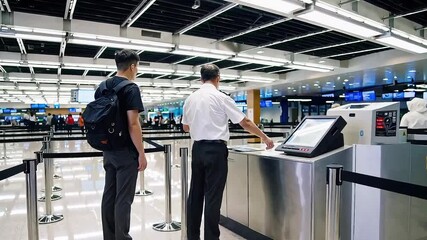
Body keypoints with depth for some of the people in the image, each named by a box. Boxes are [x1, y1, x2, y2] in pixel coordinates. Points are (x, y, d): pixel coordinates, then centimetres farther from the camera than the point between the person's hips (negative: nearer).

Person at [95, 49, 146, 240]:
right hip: (126, 152, -8)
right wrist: (141, 153, -15)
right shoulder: (131, 88, -14)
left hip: (108, 150, 8)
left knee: (109, 195, 14)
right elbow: (132, 124, -20)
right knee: (123, 199, 0)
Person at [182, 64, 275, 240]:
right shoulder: (221, 97, -9)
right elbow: (245, 123, -6)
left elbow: (185, 127, 17)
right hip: (215, 149, -6)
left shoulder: (190, 98, 7)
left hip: (197, 149, 6)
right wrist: (265, 138, 5)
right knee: (213, 196, 1)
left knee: (196, 194, 14)